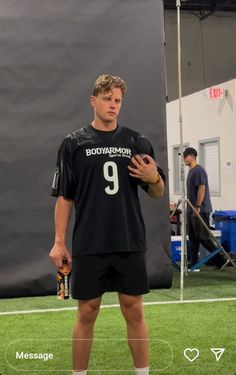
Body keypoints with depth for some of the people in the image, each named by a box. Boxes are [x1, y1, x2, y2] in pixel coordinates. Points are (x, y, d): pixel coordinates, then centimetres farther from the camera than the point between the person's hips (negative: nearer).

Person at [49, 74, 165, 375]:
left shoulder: (137, 142, 6)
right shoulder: (74, 143, 1)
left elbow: (157, 193, 10)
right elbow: (64, 196, 3)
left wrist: (154, 178, -13)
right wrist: (59, 241, -3)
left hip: (130, 244, 2)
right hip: (89, 246, -1)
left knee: (134, 312, 7)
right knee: (86, 314, 6)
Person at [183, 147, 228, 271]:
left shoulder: (199, 170, -12)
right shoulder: (191, 171, 17)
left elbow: (202, 189, -19)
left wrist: (197, 207, -22)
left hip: (200, 210, -10)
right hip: (192, 210, 10)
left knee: (203, 237, -9)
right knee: (193, 237, 8)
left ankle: (221, 259, 0)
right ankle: (193, 265, 10)